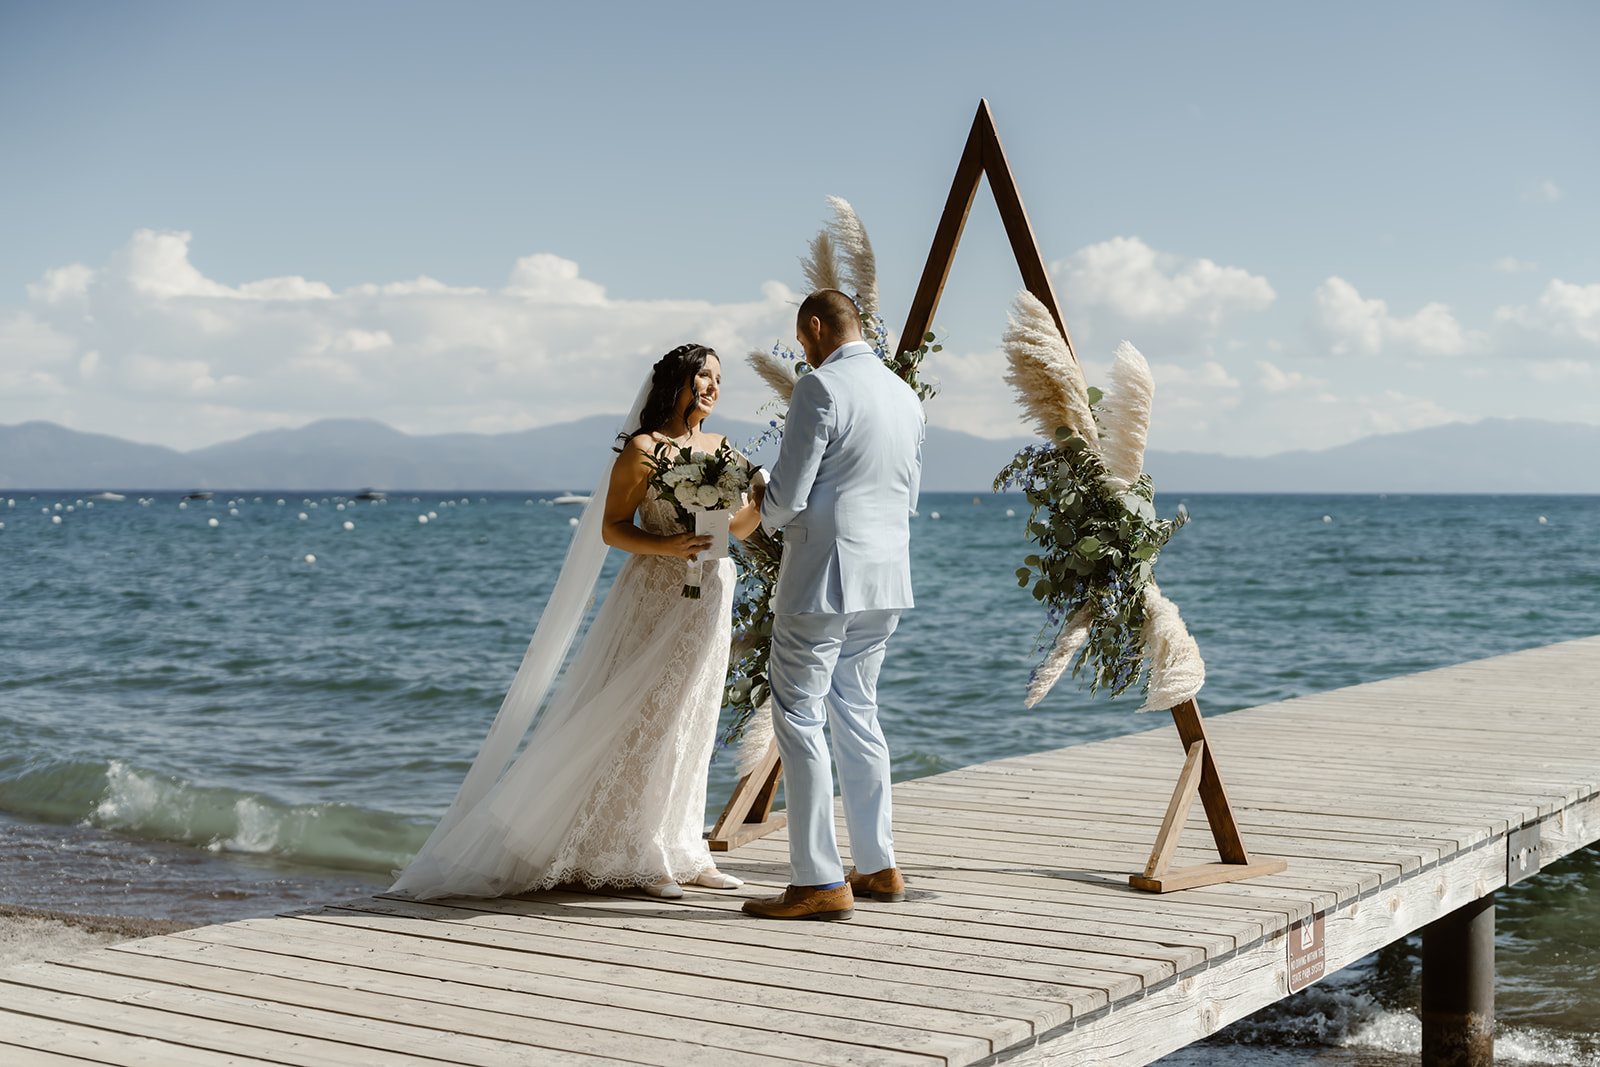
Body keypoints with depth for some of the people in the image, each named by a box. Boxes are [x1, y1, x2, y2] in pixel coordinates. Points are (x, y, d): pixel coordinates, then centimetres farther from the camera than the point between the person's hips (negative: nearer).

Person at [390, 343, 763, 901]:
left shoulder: (721, 448, 10)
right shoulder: (642, 448, -9)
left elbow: (739, 525, 12)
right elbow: (611, 528, -9)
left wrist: (764, 496, -7)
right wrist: (668, 546, -23)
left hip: (708, 600, 7)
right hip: (656, 599, -7)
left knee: (690, 725, 11)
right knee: (642, 725, -2)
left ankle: (682, 852, 19)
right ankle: (636, 859, 6)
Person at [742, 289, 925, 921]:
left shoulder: (820, 389, -13)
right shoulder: (904, 396, 12)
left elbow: (786, 499, -15)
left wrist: (768, 515, 8)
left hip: (824, 577, -8)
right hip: (886, 582, 8)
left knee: (800, 721, -2)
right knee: (856, 715, 18)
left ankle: (820, 882, -3)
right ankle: (878, 868, 23)